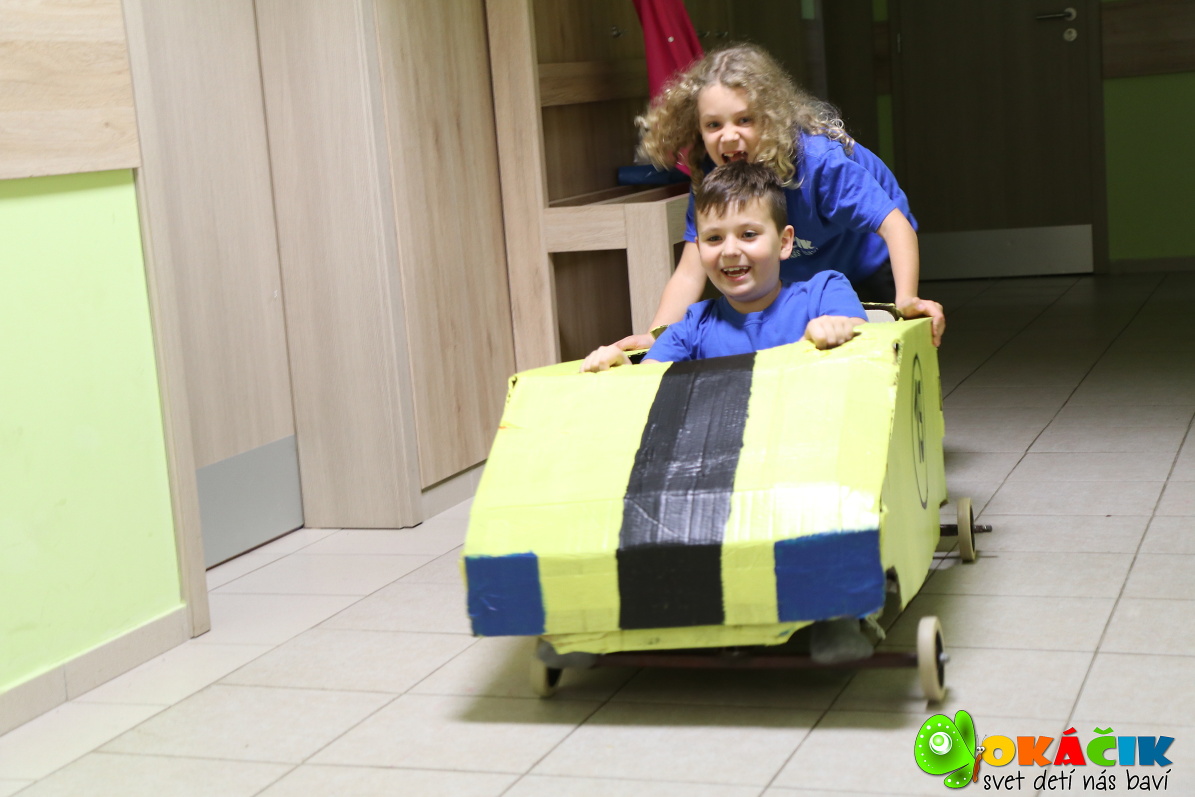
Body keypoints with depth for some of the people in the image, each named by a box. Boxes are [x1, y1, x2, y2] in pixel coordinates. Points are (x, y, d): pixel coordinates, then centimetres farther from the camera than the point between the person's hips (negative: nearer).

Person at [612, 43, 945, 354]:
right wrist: (655, 336, -41)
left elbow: (894, 224, -40)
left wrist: (905, 300, -55)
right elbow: (690, 273, -26)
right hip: (804, 283, 4)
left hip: (871, 271, -4)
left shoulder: (817, 158, -37)